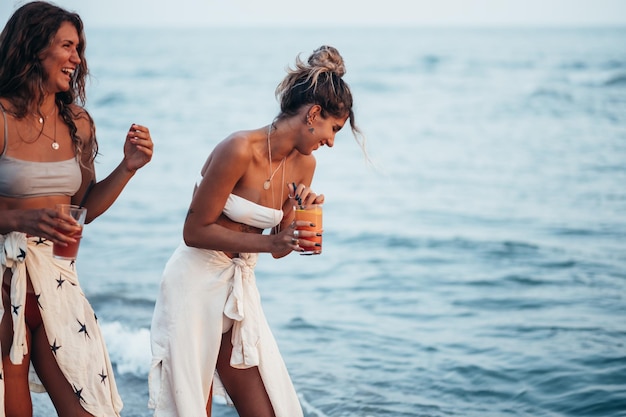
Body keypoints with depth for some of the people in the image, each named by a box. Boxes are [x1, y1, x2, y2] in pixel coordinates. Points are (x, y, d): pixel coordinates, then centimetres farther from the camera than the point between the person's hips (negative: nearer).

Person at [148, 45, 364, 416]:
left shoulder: (304, 164, 3)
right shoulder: (239, 150, -19)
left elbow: (279, 248, 9)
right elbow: (195, 231, -17)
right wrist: (271, 241, -22)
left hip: (241, 289, 7)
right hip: (197, 283, -7)